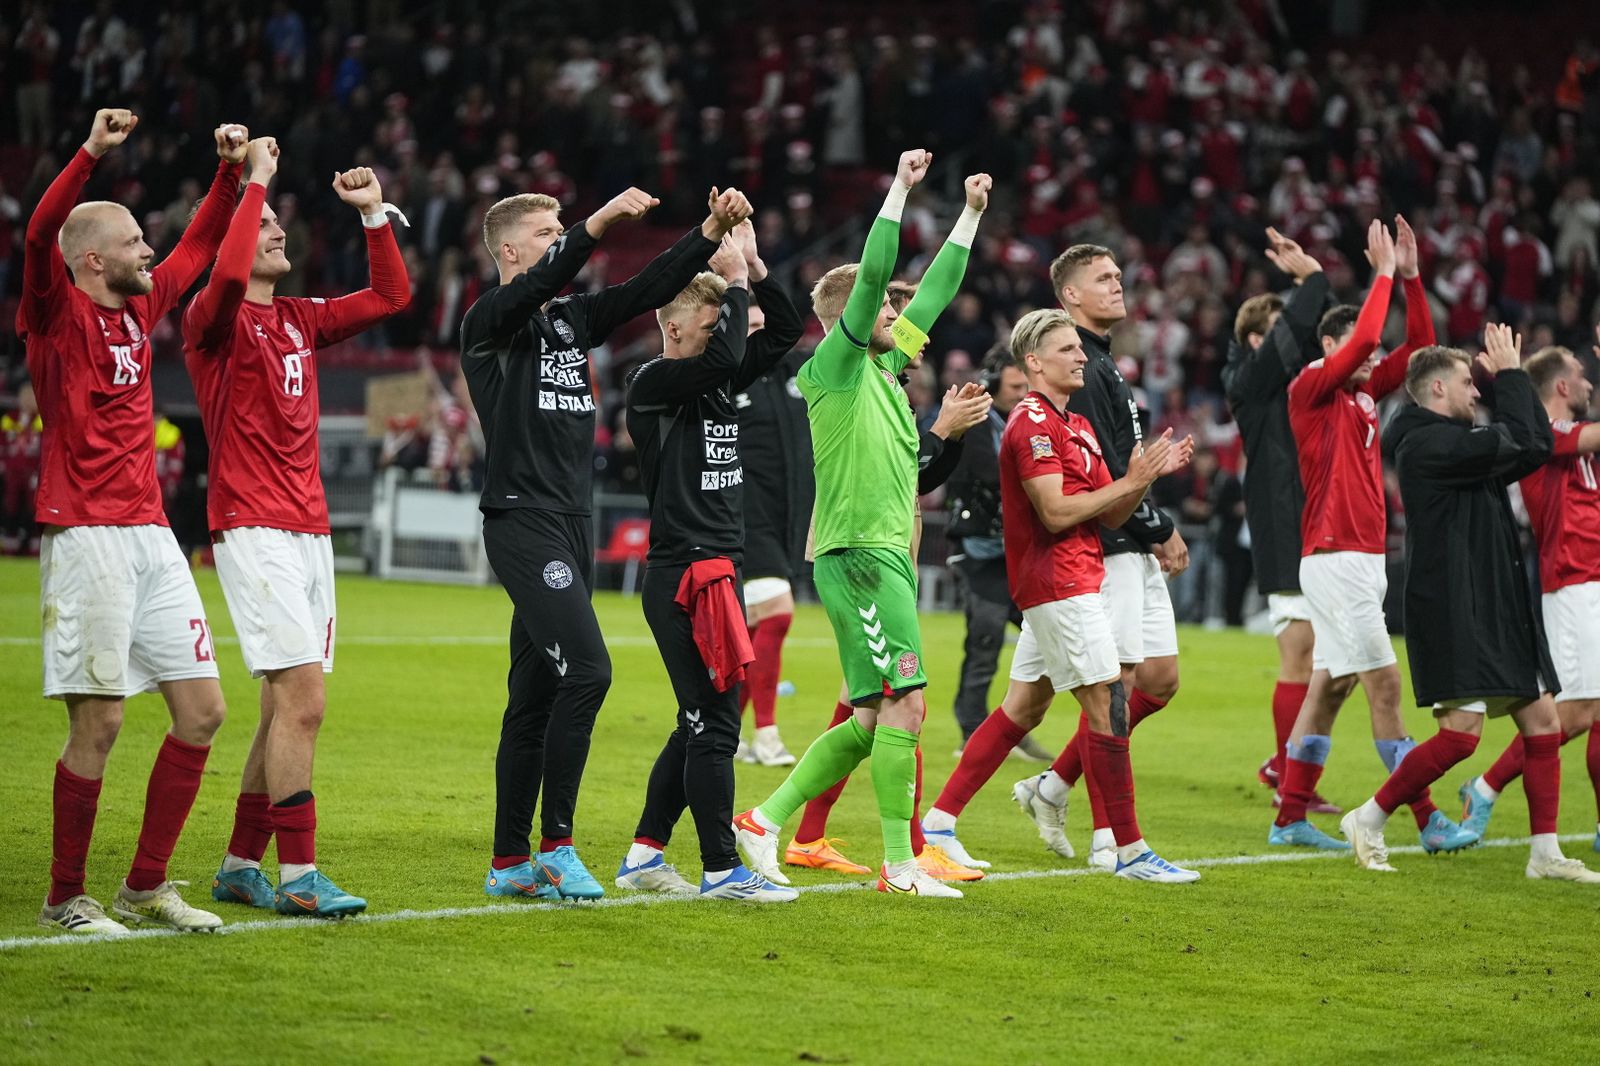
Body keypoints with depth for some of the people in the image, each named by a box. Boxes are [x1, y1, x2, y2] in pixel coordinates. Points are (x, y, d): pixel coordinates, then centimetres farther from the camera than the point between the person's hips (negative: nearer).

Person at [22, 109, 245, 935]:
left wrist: (231, 170, 19)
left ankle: (146, 886, 14)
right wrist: (92, 152, -30)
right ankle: (66, 898, 6)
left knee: (202, 710, 4)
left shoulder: (139, 309, 15)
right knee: (98, 724, -7)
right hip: (86, 540, -7)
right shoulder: (58, 315, -4)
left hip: (151, 537, 8)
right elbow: (40, 235, -22)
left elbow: (200, 249, 29)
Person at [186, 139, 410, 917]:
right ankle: (297, 875, -12)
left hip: (309, 531, 8)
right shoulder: (216, 321, -6)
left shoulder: (300, 320, 16)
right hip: (252, 530, -8)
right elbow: (227, 275, -28)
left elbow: (392, 296, 22)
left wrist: (374, 213, 12)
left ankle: (240, 867, 18)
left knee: (288, 707, 9)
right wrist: (254, 182, -18)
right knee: (302, 697, -15)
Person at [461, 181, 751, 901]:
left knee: (536, 695, 8)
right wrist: (599, 225, -36)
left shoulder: (574, 319, 15)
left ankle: (509, 864, 12)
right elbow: (537, 286, -25)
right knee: (587, 670, -18)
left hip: (571, 526, 8)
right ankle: (556, 846, -12)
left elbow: (650, 289, 8)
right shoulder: (488, 322, -5)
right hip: (523, 522, -8)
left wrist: (712, 233, -5)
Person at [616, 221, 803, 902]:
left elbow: (786, 332, 18)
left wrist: (754, 267, 6)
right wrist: (734, 281, -14)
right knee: (714, 724, -9)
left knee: (701, 726, 13)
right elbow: (724, 355, -26)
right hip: (681, 575, -9)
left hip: (717, 572, 9)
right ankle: (722, 869, -4)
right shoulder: (654, 383, -9)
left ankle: (644, 856, 19)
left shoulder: (718, 381, 14)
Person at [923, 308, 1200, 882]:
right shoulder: (1032, 423, -13)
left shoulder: (1078, 426, 19)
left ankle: (939, 820, 12)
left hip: (1074, 583, 10)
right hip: (1057, 583, -10)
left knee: (1022, 707, 10)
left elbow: (1108, 516, 17)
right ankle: (1130, 851, -4)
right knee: (1107, 706, -8)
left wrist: (1146, 474, 2)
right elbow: (1056, 513, -20)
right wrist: (1129, 482, -14)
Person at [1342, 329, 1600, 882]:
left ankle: (1546, 854, 9)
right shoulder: (1427, 443, -12)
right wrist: (1510, 375, -4)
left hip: (1498, 609, 10)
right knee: (1461, 732, -14)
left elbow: (1538, 444, 20)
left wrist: (1510, 377, 14)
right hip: (1451, 608, -10)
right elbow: (1518, 442, -17)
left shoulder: (1459, 443, 19)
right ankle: (1367, 821, 0)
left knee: (1543, 722, 6)